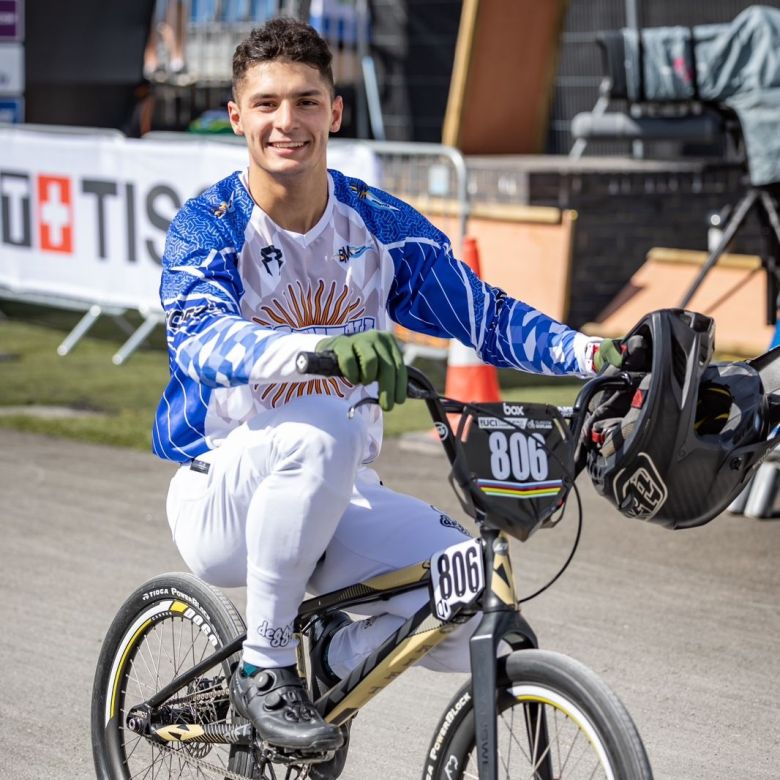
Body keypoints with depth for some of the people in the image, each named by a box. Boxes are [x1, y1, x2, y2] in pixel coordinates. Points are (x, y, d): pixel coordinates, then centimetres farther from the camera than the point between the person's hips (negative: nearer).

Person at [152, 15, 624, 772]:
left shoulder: (382, 224, 1)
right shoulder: (207, 227, -11)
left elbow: (484, 313, 0)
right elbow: (200, 339, -30)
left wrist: (598, 355, -18)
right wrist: (326, 348, -50)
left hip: (339, 502, 4)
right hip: (224, 497, -4)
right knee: (321, 428, -38)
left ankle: (333, 658, 10)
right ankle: (264, 666, -20)